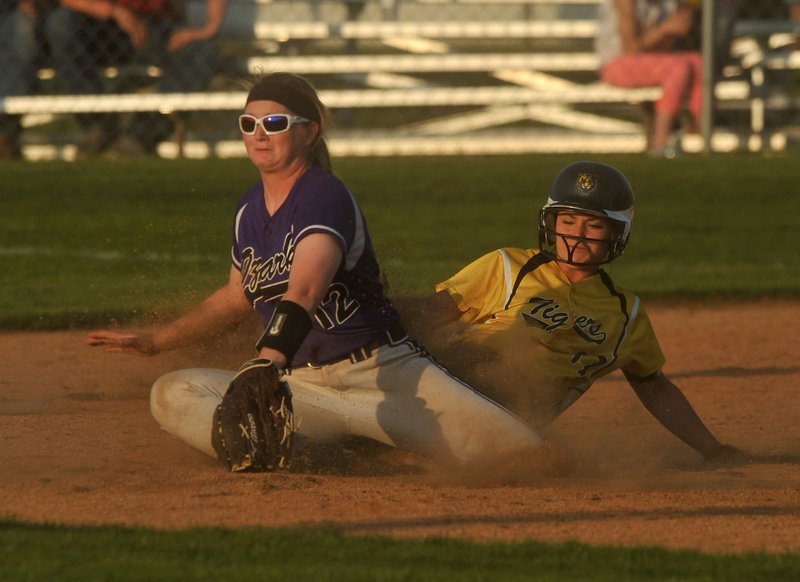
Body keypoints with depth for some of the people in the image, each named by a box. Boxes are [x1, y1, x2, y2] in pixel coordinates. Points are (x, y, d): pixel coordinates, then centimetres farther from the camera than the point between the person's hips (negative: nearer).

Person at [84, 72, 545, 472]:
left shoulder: (326, 196, -13)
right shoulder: (249, 210, 10)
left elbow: (303, 292, -32)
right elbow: (239, 296, 30)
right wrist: (155, 342, 33)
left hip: (382, 369, -7)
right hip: (299, 384, 7)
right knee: (171, 395, -20)